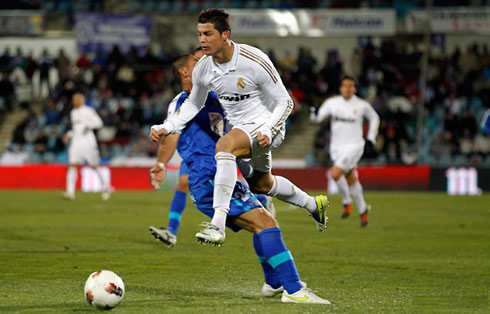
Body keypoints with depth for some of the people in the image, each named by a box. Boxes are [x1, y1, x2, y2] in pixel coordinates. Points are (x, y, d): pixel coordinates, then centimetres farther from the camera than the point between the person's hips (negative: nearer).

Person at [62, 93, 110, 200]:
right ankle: (70, 192, -17)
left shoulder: (88, 111, -3)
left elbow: (99, 122, -8)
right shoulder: (73, 112, 18)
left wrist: (89, 125, -22)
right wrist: (69, 134, 13)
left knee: (94, 166, 3)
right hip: (76, 142, 5)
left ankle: (105, 187, 23)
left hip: (88, 142, -5)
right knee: (72, 165, -10)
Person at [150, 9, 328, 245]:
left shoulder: (255, 62, -23)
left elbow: (284, 102, -15)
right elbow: (193, 105, 12)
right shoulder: (202, 69, -6)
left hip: (264, 127, -8)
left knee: (224, 144, -36)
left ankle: (218, 225, -42)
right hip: (239, 130, 8)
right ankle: (313, 204, 54)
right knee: (261, 184, 25)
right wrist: (167, 127, -3)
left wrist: (268, 131, -30)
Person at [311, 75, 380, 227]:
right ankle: (362, 209, 27)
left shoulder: (362, 105, -2)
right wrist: (315, 115, -27)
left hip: (354, 146, -4)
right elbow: (319, 117, -4)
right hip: (336, 147, 4)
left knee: (336, 173, -22)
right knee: (351, 180, 11)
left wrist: (371, 137, 7)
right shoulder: (332, 102, 2)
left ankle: (347, 202, -2)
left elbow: (374, 118, 14)